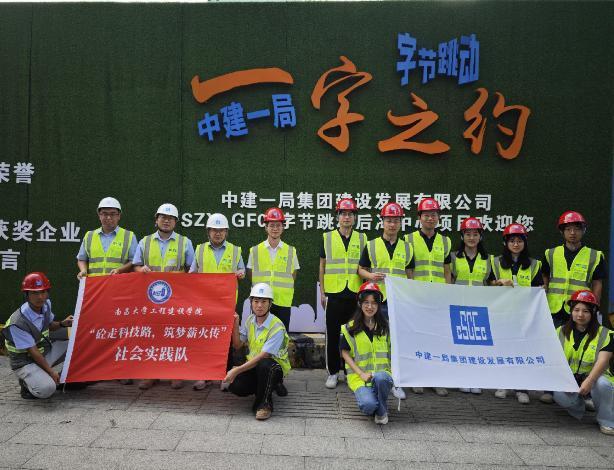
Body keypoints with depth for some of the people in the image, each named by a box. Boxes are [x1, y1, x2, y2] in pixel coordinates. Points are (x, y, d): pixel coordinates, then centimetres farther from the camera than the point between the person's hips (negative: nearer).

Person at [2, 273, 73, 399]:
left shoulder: (46, 305, -6)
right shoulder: (17, 323, -28)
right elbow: (33, 351, -22)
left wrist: (62, 324, -7)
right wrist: (51, 372, -18)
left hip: (46, 351, 8)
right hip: (26, 362, -8)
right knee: (46, 389, -31)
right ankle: (26, 383, 2)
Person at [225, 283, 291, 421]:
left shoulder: (277, 327, -22)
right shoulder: (250, 320, 1)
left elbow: (262, 356, -28)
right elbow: (237, 346, 6)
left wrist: (237, 370, -32)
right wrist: (235, 325, -9)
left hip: (274, 367, -6)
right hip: (253, 365, 6)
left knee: (264, 364, -40)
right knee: (234, 386, -22)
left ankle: (264, 403, -15)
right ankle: (265, 387, 10)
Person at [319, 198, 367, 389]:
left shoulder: (362, 238, 7)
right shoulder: (327, 238, 5)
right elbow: (322, 266, 8)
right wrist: (322, 292, 3)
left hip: (356, 294, 1)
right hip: (334, 294, -1)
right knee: (333, 334, 5)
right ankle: (333, 372, 17)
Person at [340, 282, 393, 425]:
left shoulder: (385, 326, 6)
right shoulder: (350, 328, 1)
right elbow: (345, 353, 1)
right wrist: (361, 374, -10)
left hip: (383, 374, 2)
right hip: (359, 377, -2)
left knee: (380, 378, -36)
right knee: (368, 405, -30)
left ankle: (382, 410, -5)